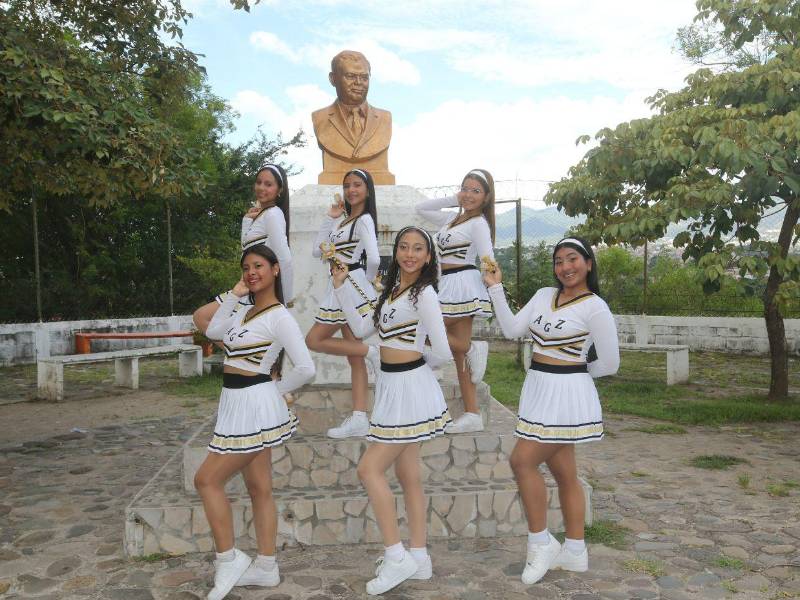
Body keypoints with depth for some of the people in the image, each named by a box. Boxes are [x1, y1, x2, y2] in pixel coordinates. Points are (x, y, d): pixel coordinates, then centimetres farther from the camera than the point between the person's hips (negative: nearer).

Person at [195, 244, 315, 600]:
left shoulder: (279, 317, -15)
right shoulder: (247, 311, 11)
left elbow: (306, 369, -19)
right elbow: (214, 332, 6)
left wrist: (275, 390, -6)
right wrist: (235, 293, 1)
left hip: (253, 406, -9)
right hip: (240, 406, 9)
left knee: (207, 480, -3)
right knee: (259, 489, 12)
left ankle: (228, 560, 10)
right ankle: (266, 568, 22)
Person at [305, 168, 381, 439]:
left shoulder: (364, 219, -9)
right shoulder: (343, 220, 17)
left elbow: (374, 258, -24)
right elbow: (317, 250, 11)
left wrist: (368, 279, -6)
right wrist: (330, 218, 8)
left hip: (352, 287, -9)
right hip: (340, 288, 9)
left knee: (314, 340, -5)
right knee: (354, 357, 5)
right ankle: (359, 419, 7)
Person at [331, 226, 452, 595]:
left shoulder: (424, 294, -12)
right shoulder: (392, 292, 14)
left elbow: (442, 353, -14)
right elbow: (361, 329, 17)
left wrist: (414, 364, 5)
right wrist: (341, 287, 13)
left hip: (410, 389, -9)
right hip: (393, 388, 9)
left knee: (370, 469, -7)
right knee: (408, 475, 12)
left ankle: (396, 557, 2)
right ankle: (418, 559, 22)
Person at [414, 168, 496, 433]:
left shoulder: (479, 223, -8)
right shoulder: (452, 218, 16)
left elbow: (488, 260, -15)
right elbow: (421, 208, 22)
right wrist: (452, 200, 14)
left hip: (462, 286, -8)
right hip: (449, 287, 8)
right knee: (459, 352, 6)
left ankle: (472, 348, 0)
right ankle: (472, 415, 9)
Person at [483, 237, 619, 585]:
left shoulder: (595, 308, -11)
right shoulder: (544, 296, 8)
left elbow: (610, 364, -7)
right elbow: (512, 330, 1)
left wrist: (577, 371, 7)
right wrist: (495, 288, -1)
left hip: (566, 394, -7)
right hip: (539, 390, 7)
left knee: (522, 461, -11)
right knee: (564, 473, 13)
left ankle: (540, 543, 6)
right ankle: (575, 552, 25)